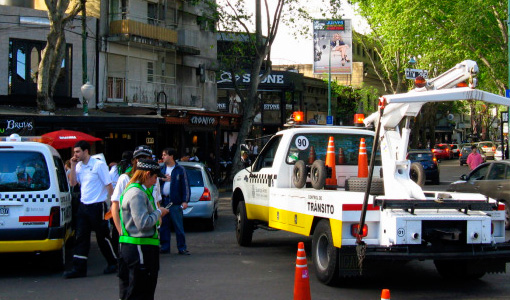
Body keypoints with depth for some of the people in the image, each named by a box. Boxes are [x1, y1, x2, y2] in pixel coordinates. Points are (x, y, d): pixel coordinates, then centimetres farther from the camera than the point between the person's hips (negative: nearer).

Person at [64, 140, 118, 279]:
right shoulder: (79, 166, 9)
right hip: (83, 205, 7)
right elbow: (72, 183, 6)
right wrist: (73, 166, -2)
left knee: (103, 237, 3)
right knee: (81, 237, 3)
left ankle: (113, 263, 20)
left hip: (97, 205, -6)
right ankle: (79, 268, 5)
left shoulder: (99, 165, -11)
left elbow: (109, 185, -10)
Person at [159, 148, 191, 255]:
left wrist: (185, 201, -8)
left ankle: (182, 248, 2)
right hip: (162, 201, 5)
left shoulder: (180, 170, 1)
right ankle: (165, 247, 14)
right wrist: (162, 179, -3)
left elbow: (185, 185, 0)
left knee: (178, 226, -4)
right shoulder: (161, 169, 15)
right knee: (163, 226, 6)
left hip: (175, 203, -5)